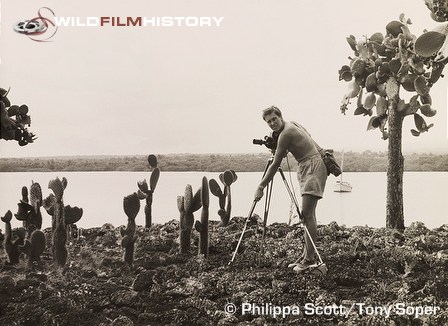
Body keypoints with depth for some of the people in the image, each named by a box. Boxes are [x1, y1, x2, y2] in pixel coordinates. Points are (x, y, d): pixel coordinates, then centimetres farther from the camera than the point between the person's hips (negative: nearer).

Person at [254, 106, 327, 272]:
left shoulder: (286, 133, -14)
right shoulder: (293, 124, 14)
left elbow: (275, 164, -12)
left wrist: (261, 187, -8)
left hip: (313, 167, -10)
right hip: (306, 169, 10)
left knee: (306, 213, -15)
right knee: (308, 214, 7)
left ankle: (310, 258, -15)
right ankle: (307, 255, 9)